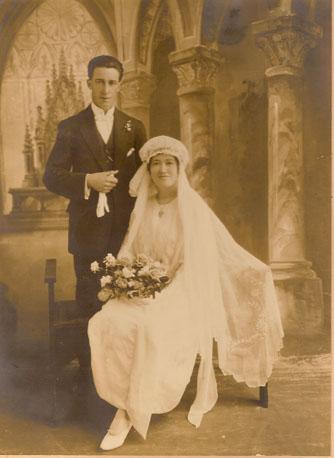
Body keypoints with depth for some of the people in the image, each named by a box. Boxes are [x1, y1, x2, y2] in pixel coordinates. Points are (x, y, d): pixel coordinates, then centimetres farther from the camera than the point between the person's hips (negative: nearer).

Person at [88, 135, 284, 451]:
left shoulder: (193, 208, -2)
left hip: (183, 294, -4)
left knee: (152, 328, -33)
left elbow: (226, 251, 1)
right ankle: (125, 402, -12)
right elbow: (130, 253, 14)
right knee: (106, 323, -25)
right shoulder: (142, 209, 11)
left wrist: (259, 271, -7)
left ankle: (130, 412, -15)